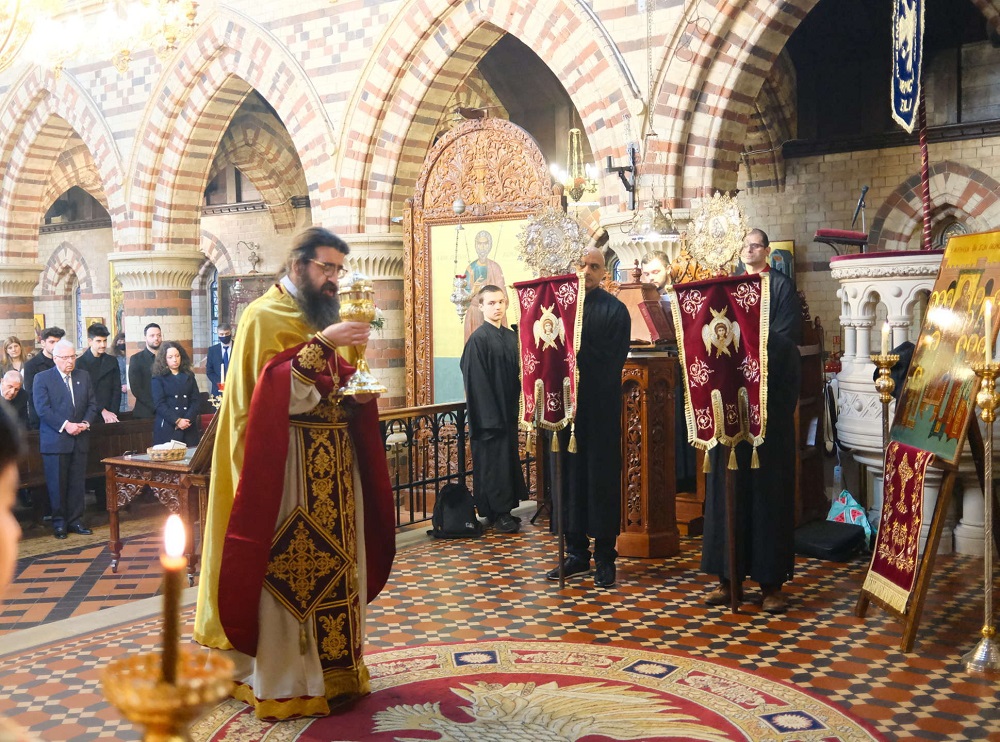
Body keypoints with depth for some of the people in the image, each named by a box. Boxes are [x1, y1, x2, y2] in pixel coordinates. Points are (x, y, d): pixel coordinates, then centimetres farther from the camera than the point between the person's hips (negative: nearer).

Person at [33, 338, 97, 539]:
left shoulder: (84, 376, 12)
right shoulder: (42, 379, -2)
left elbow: (92, 404, 12)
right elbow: (42, 408, -11)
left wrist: (86, 422, -7)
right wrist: (65, 425, -18)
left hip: (80, 439, 4)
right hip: (55, 440, -4)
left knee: (77, 483, 6)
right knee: (57, 484, 1)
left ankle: (75, 521, 15)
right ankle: (59, 522, 12)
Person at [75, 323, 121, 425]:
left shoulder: (112, 362, 10)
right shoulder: (80, 363, -2)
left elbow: (117, 390, 7)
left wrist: (113, 413, -5)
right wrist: (102, 411, -11)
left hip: (110, 416, 3)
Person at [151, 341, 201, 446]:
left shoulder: (189, 376, 14)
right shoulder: (158, 378, 4)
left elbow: (196, 400, 7)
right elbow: (159, 404, -5)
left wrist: (188, 420, -9)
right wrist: (177, 421, -14)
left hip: (189, 428, 3)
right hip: (167, 429, -3)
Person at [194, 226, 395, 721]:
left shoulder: (323, 316, 16)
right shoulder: (264, 317, -8)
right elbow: (270, 395, -20)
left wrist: (358, 392, 1)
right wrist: (320, 345, -25)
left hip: (335, 466, 8)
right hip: (287, 467, -8)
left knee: (335, 563, 11)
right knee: (289, 570, -3)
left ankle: (334, 667, 22)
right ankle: (282, 683, 9)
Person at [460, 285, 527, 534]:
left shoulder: (510, 336, 9)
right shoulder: (478, 339, -12)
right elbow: (477, 381, -15)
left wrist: (516, 407, 10)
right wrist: (490, 416, -18)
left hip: (509, 411, 7)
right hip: (489, 413, -7)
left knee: (508, 458, 12)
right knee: (492, 460, -1)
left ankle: (504, 510, 21)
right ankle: (497, 514, 8)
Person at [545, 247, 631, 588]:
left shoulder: (614, 310, -1)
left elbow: (613, 360, -8)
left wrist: (577, 351, -14)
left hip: (601, 408, -3)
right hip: (566, 404, 3)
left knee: (602, 477, 1)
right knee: (570, 474, 7)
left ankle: (605, 557, 9)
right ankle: (576, 552, 17)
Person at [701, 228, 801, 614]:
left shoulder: (781, 286, 3)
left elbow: (785, 338, -8)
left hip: (769, 396, -4)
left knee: (768, 482, -2)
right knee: (727, 481, 3)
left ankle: (771, 581, 2)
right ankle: (729, 575, 10)